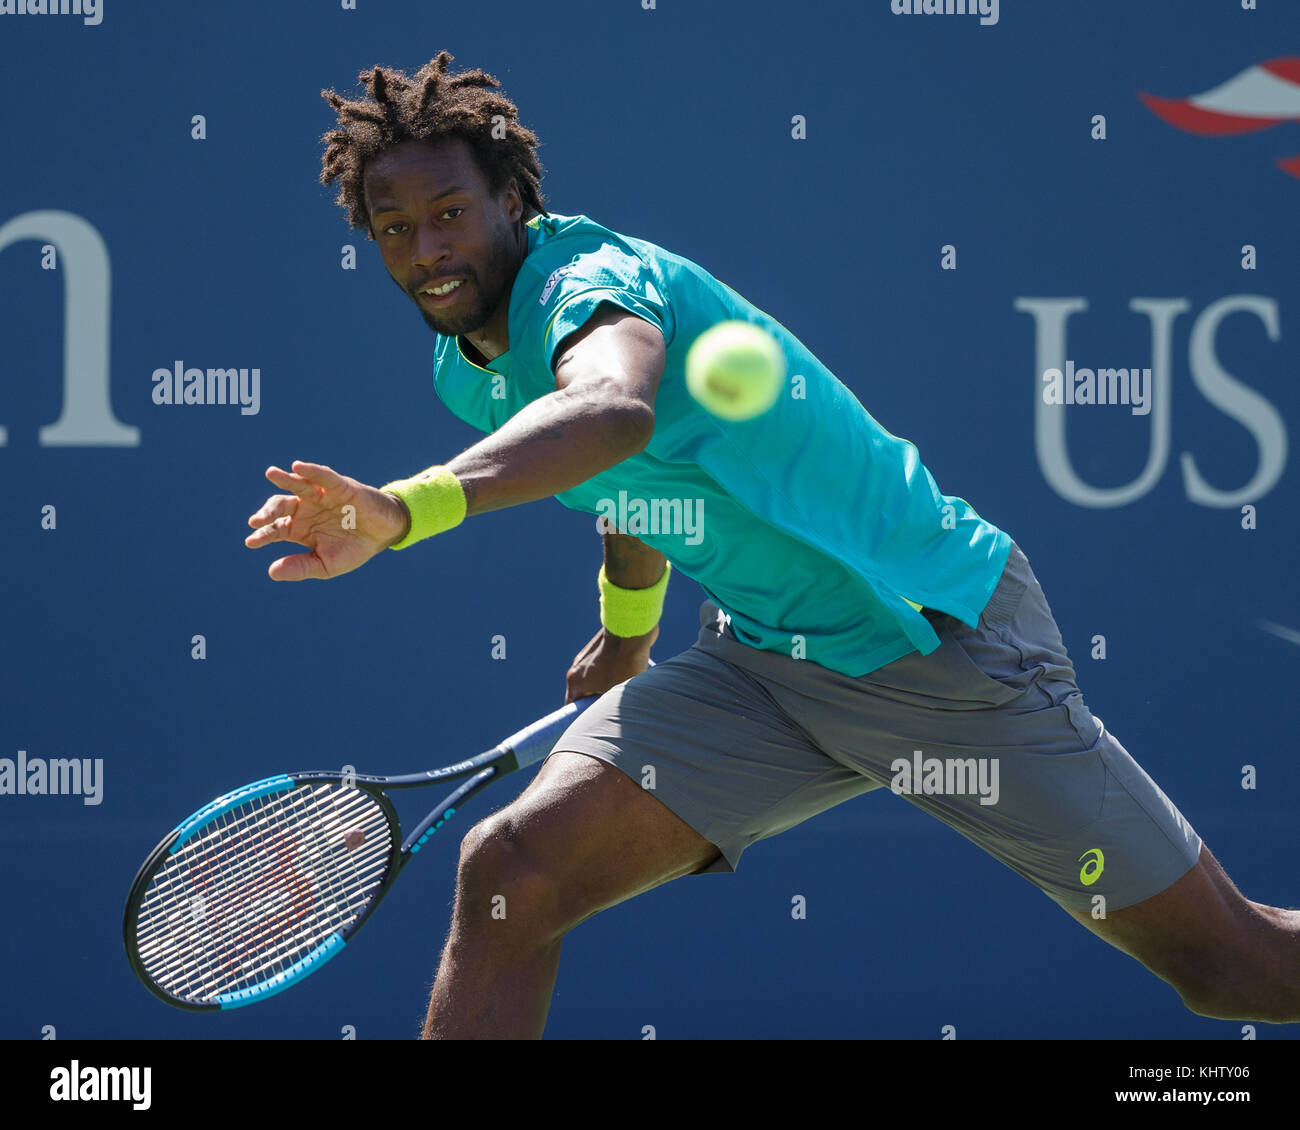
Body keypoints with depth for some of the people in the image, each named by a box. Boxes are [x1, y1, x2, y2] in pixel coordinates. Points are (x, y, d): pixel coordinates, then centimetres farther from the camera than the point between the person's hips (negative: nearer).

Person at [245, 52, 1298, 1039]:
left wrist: (405, 508, -62)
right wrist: (626, 631, 42)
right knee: (510, 875, -14)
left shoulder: (590, 278, -22)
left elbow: (614, 412, -48)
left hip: (935, 624, -7)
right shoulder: (468, 371, 4)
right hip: (760, 660, 7)